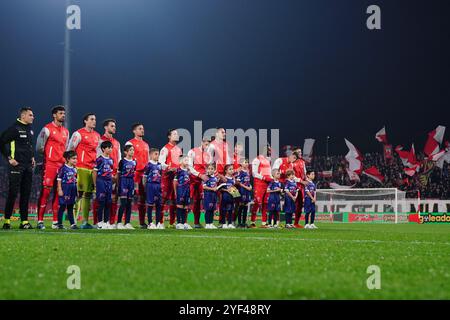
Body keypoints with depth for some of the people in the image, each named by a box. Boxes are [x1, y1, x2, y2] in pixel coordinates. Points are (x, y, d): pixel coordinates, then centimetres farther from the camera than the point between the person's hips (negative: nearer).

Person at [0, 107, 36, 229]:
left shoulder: (30, 130, 14)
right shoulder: (14, 129, -10)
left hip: (28, 166, 8)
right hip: (16, 165, -7)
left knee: (26, 193, 7)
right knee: (13, 193, -5)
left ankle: (24, 221, 12)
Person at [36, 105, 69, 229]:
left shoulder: (66, 131, 17)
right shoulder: (47, 129, -5)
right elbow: (39, 147, -6)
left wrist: (66, 161, 13)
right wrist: (48, 154, 4)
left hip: (62, 165, 7)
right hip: (50, 164, -7)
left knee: (59, 193, 7)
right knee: (45, 191, -9)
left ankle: (56, 221, 11)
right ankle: (40, 220, -8)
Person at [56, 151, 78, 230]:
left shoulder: (74, 169, 11)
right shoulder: (63, 168, -9)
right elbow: (59, 179, -9)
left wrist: (76, 191, 16)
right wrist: (60, 190, -14)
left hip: (72, 190, 6)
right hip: (65, 190, -6)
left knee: (70, 207, 10)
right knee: (62, 207, -2)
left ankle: (72, 224, 12)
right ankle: (59, 224, 3)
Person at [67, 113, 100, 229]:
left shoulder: (97, 135, 18)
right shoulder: (79, 134, -3)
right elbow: (70, 149, -3)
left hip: (93, 168, 7)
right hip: (81, 168, -7)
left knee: (88, 195, 8)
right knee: (79, 194, -9)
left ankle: (85, 221, 13)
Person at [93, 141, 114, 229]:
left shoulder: (111, 160, 12)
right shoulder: (100, 159, -8)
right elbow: (95, 173, -6)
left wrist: (111, 183, 13)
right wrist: (95, 185, -5)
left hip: (109, 182, 6)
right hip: (101, 181, -6)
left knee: (108, 203, 7)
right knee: (101, 203, -4)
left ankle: (106, 221, 13)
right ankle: (100, 222, 1)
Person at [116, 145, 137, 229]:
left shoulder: (134, 162, 11)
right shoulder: (122, 161, -5)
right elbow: (118, 174, -2)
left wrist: (135, 184, 15)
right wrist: (118, 185, -4)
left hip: (131, 182, 6)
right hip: (124, 182, -6)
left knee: (129, 204, 6)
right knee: (123, 203, -10)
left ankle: (127, 223, 9)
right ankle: (119, 223, -6)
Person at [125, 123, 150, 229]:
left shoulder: (146, 144, 20)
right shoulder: (130, 143, -2)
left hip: (144, 174, 7)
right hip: (133, 173, -7)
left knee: (143, 197, 7)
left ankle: (142, 222, 11)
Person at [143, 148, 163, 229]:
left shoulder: (159, 165, 11)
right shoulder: (149, 165, -6)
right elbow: (145, 177, -4)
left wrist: (161, 186, 12)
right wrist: (146, 186, -6)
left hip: (158, 185, 6)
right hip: (151, 184, -6)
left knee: (158, 204, 7)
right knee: (150, 204, -1)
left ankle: (158, 223, 13)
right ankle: (150, 223, 4)